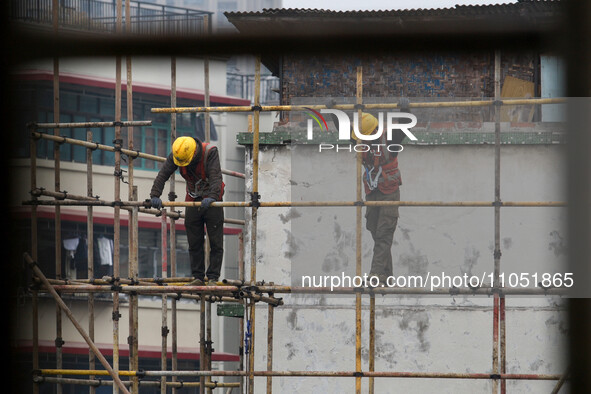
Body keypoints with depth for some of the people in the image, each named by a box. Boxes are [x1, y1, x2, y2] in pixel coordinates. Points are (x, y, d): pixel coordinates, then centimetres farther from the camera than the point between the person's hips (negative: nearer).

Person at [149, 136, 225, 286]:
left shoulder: (210, 152, -25)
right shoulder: (175, 155, -12)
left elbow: (216, 176, -34)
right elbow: (163, 175, -18)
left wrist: (212, 197, -49)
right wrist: (155, 195, -32)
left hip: (211, 201, -4)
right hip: (193, 200, 4)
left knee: (216, 243, -5)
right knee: (194, 243, 3)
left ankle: (213, 278, -1)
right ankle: (198, 278, 7)